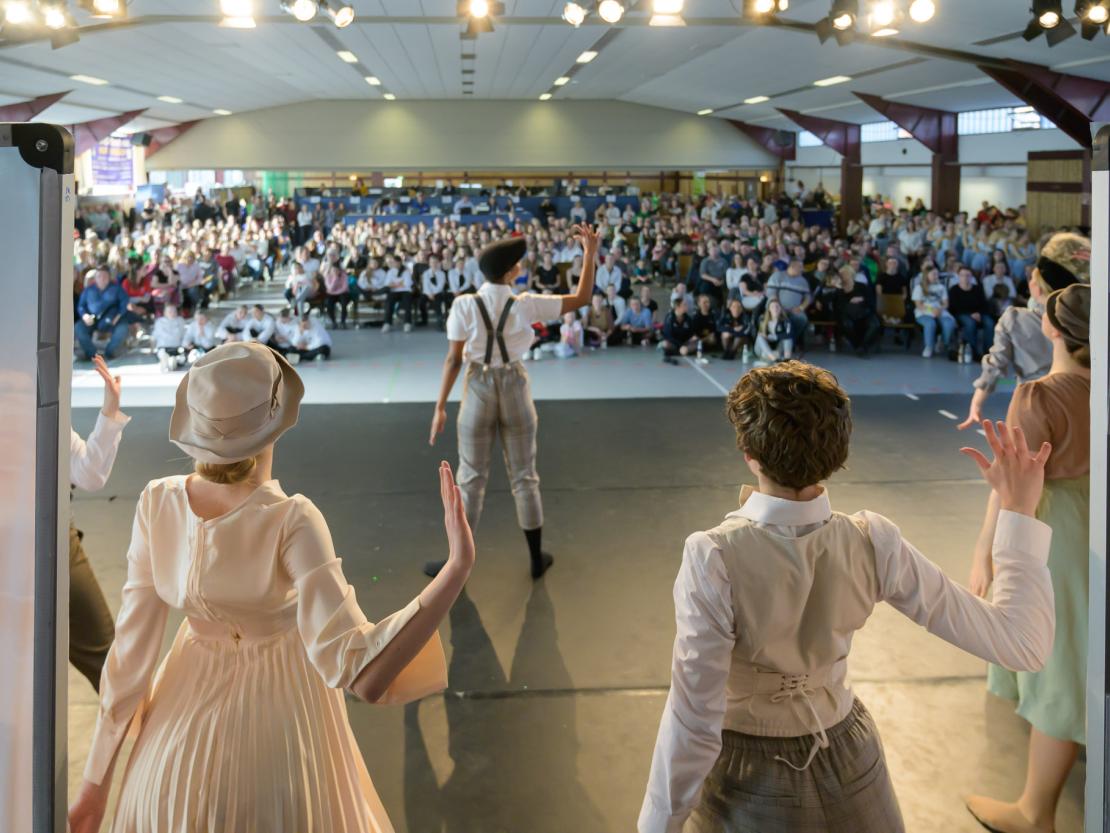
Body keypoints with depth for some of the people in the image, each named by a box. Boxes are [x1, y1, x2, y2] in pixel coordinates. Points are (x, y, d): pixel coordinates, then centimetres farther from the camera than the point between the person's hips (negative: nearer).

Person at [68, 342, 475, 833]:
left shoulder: (158, 503, -20)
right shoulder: (289, 522, -34)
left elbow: (131, 652, -14)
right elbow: (363, 675, -40)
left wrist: (95, 784, -4)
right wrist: (459, 566, -42)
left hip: (189, 716, 3)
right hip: (280, 723, -3)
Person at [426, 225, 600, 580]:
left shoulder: (464, 306, -13)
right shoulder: (527, 305, -12)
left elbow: (454, 360, -11)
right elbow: (582, 298, -4)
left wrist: (440, 407, -5)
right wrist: (591, 252, 2)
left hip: (478, 392, -1)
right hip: (515, 391, 1)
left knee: (471, 480, 8)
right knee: (524, 477, 13)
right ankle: (537, 559, 24)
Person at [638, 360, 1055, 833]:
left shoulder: (713, 559, -32)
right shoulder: (873, 544, -21)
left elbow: (694, 722, -26)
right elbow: (1021, 644, -15)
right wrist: (1020, 509, -10)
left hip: (753, 780, -3)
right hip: (848, 764, 3)